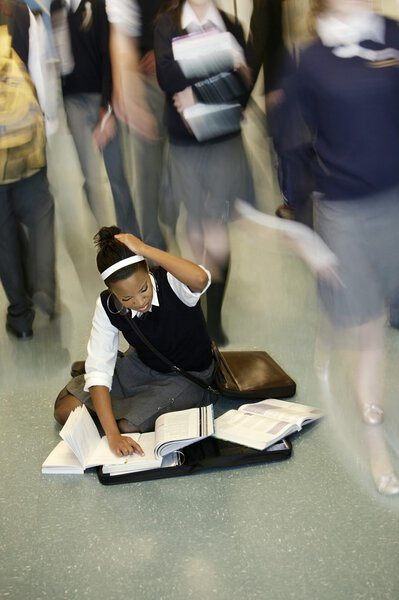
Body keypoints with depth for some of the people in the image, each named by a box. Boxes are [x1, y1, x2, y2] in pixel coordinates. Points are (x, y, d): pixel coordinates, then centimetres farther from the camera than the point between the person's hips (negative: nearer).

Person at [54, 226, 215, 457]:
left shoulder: (170, 282, -31)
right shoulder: (107, 306, -21)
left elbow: (200, 279, -57)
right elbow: (98, 370, -24)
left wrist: (144, 248, -50)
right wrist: (112, 435, -35)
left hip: (188, 375, -3)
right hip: (142, 365, 4)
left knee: (129, 426, -22)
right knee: (65, 410, -4)